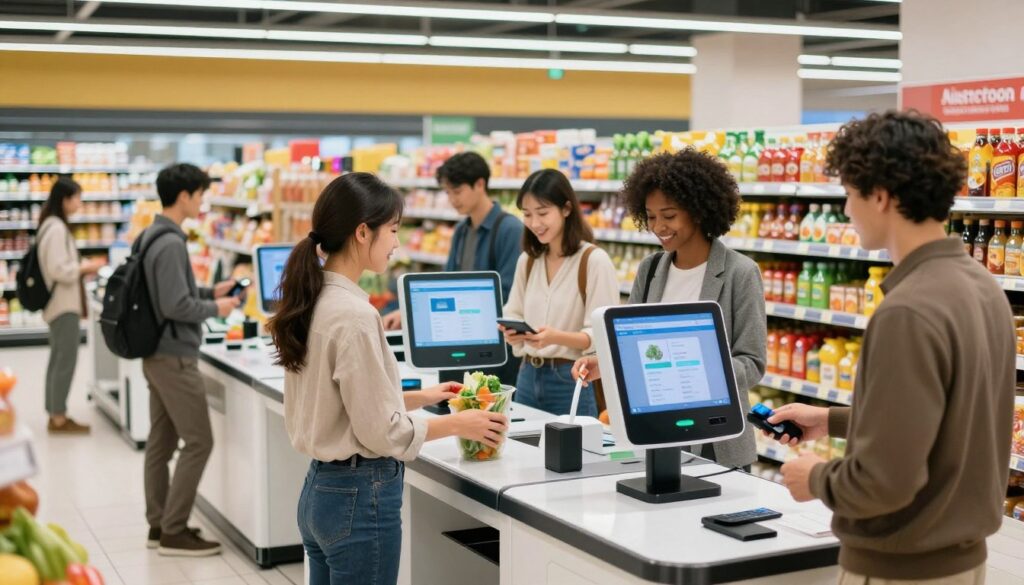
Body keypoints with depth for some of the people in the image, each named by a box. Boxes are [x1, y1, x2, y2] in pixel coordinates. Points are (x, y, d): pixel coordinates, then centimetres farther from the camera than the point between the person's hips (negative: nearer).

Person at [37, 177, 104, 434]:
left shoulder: (53, 225, 14)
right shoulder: (57, 228, -17)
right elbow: (58, 270, -23)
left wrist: (82, 267, 10)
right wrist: (85, 268, -11)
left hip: (60, 303, 11)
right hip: (64, 304, -11)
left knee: (58, 360, 14)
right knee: (66, 361, -6)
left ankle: (55, 413, 20)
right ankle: (59, 418, -2)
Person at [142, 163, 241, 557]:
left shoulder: (153, 237, 12)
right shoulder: (170, 243, -20)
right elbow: (176, 306, -24)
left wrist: (210, 292, 14)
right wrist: (215, 309, -9)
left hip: (158, 354, 10)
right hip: (175, 357, -10)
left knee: (161, 441, 13)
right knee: (198, 442, -5)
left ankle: (159, 525, 20)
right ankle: (174, 532, -1)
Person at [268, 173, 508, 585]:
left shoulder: (312, 300, 5)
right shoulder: (354, 315, -21)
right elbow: (381, 432, -18)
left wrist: (418, 397, 16)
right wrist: (457, 424, -5)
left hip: (321, 489, 9)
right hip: (360, 497, -9)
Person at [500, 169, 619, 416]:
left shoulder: (594, 260, -11)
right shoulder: (527, 260, 10)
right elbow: (514, 314, 13)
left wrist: (556, 337, -31)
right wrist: (511, 332, -10)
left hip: (574, 379, -6)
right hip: (528, 376, 6)